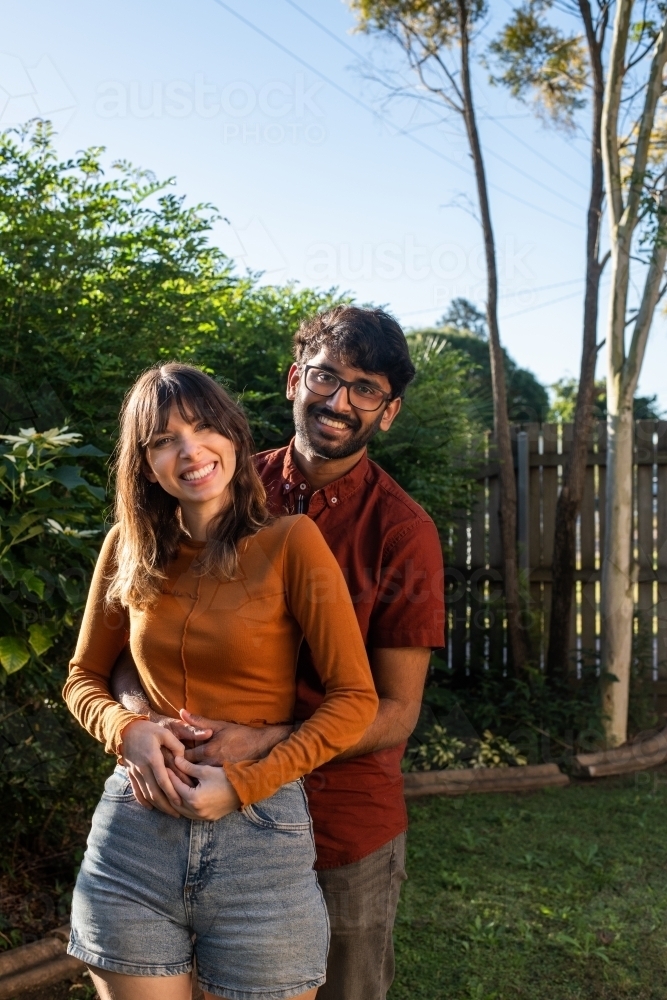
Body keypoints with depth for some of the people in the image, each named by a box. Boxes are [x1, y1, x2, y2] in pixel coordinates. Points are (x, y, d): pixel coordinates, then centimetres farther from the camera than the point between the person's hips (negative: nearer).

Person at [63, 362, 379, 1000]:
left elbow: (354, 699, -8)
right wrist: (127, 731, -8)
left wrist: (243, 783, -15)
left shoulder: (290, 542, -8)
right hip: (133, 834, 3)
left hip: (259, 833, -3)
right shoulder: (129, 548, 4)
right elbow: (83, 678, 13)